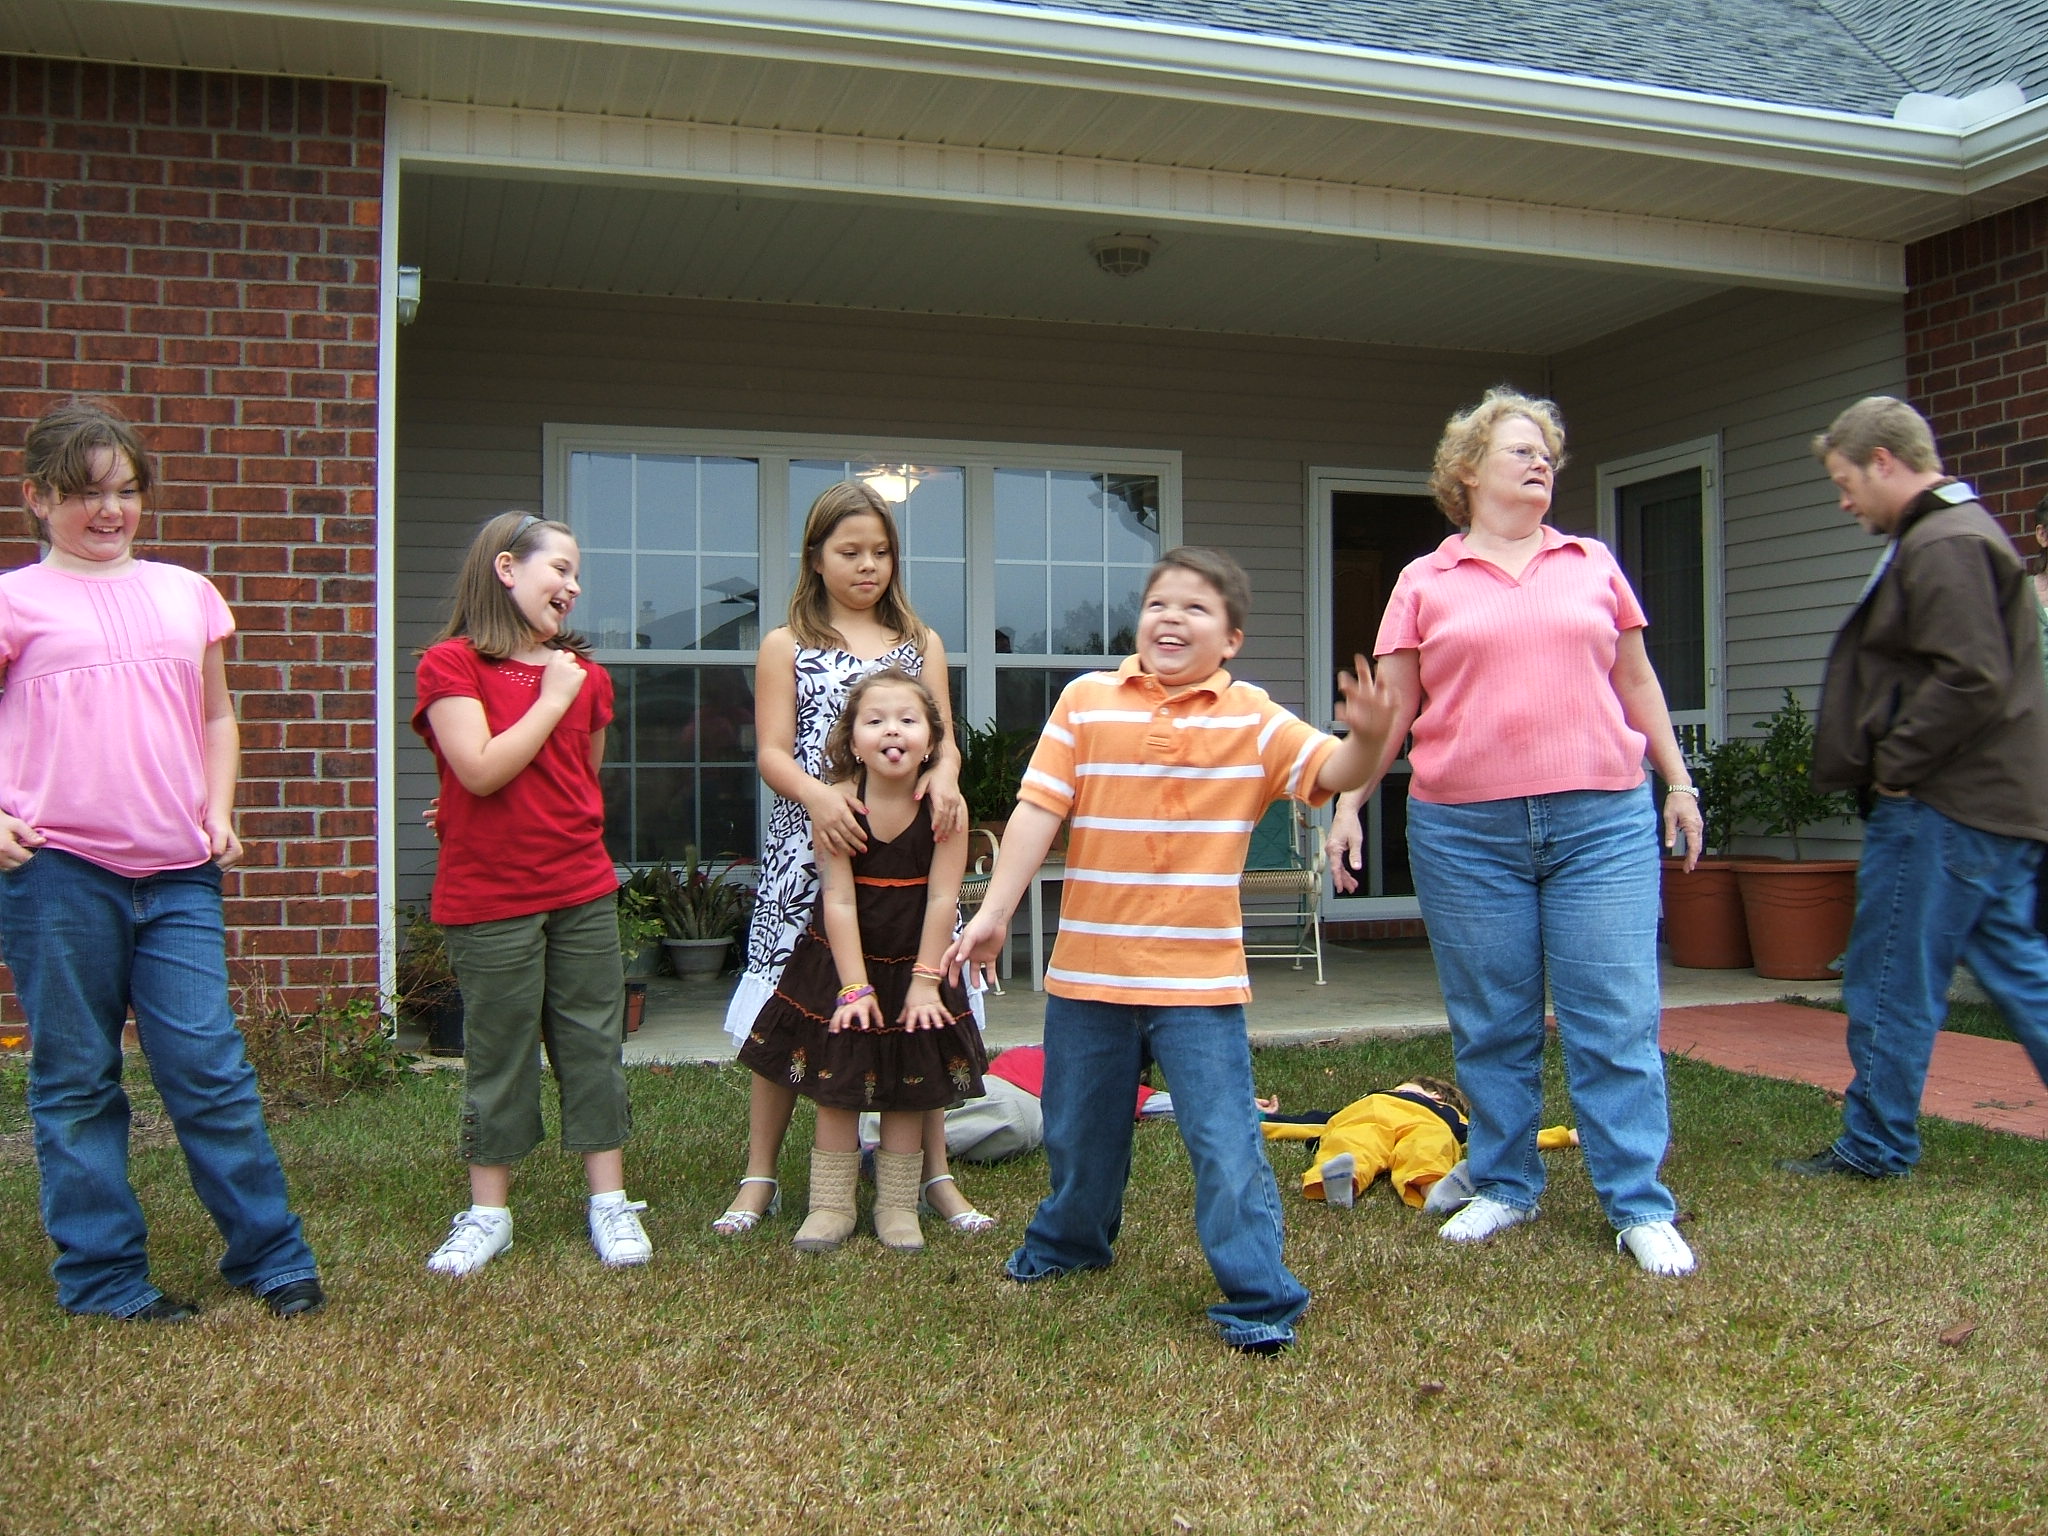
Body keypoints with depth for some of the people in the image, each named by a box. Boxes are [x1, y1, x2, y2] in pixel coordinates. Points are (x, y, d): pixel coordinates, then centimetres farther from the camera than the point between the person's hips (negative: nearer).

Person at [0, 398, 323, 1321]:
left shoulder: (184, 592, 14)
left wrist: (219, 812, 9)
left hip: (178, 873, 2)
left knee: (211, 1070, 1)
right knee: (74, 1083, 6)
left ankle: (271, 1255, 13)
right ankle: (102, 1274, 18)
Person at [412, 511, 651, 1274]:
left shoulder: (584, 674, 9)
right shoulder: (450, 664, -7)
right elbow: (482, 770, -19)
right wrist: (550, 699, -13)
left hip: (583, 894, 5)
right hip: (489, 899, -4)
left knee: (594, 1046, 8)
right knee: (497, 1055, 5)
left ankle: (610, 1201, 18)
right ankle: (488, 1212, 19)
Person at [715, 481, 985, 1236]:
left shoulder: (921, 643, 14)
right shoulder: (787, 647, 8)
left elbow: (943, 736, 5)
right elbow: (772, 753, -2)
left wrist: (944, 777, -19)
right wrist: (819, 795, -23)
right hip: (808, 849, -1)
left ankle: (936, 1175, 17)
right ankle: (759, 1179, 15)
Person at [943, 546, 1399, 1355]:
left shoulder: (1251, 718, -1)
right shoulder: (1086, 700, 0)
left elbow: (1332, 774, -8)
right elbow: (1038, 809, -3)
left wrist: (1366, 738, -30)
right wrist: (993, 913, -8)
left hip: (1198, 977, -2)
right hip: (1087, 969, 2)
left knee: (1225, 1141, -6)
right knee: (1080, 1128, 21)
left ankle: (1258, 1298, 8)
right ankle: (1068, 1241, 46)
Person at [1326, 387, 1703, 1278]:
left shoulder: (1593, 564, 13)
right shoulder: (1425, 582, 8)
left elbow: (1636, 683, 17)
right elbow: (1388, 708, 8)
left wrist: (1678, 784, 15)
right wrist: (1347, 803, 0)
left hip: (1601, 823, 1)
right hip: (1466, 831, 0)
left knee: (1616, 1020, -1)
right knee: (1491, 1027, 7)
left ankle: (1641, 1208, 8)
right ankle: (1505, 1188, 22)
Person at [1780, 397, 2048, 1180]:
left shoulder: (1943, 546, -16)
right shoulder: (1960, 531, 19)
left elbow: (1970, 680, -25)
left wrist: (1892, 767, -16)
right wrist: (1894, 768, 16)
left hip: (1942, 809, -11)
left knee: (1892, 979, 0)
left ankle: (1875, 1145, 11)